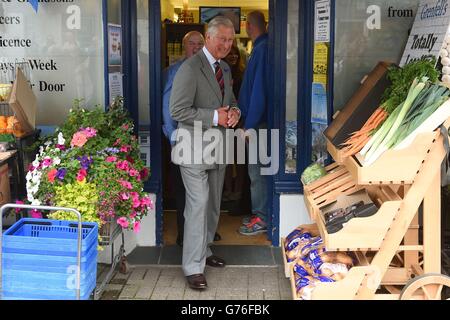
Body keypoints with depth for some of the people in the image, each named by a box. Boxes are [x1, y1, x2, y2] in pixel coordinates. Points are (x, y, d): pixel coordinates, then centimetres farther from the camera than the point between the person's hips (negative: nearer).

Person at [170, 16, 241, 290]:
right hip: (195, 148, -8)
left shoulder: (225, 69, 12)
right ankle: (194, 268, -2)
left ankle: (204, 251, 33)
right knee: (198, 205, -9)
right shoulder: (190, 68, -14)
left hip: (219, 147, 8)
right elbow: (178, 111, -19)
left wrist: (234, 111, 0)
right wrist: (214, 116, -21)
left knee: (213, 205, 17)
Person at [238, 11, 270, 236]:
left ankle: (262, 219, 5)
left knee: (257, 170, -3)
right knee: (257, 169, 15)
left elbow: (258, 90, -22)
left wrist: (250, 125, -20)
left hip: (258, 121, -10)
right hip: (256, 119, 10)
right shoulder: (262, 47, 12)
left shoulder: (262, 49, -17)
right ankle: (259, 213, 25)